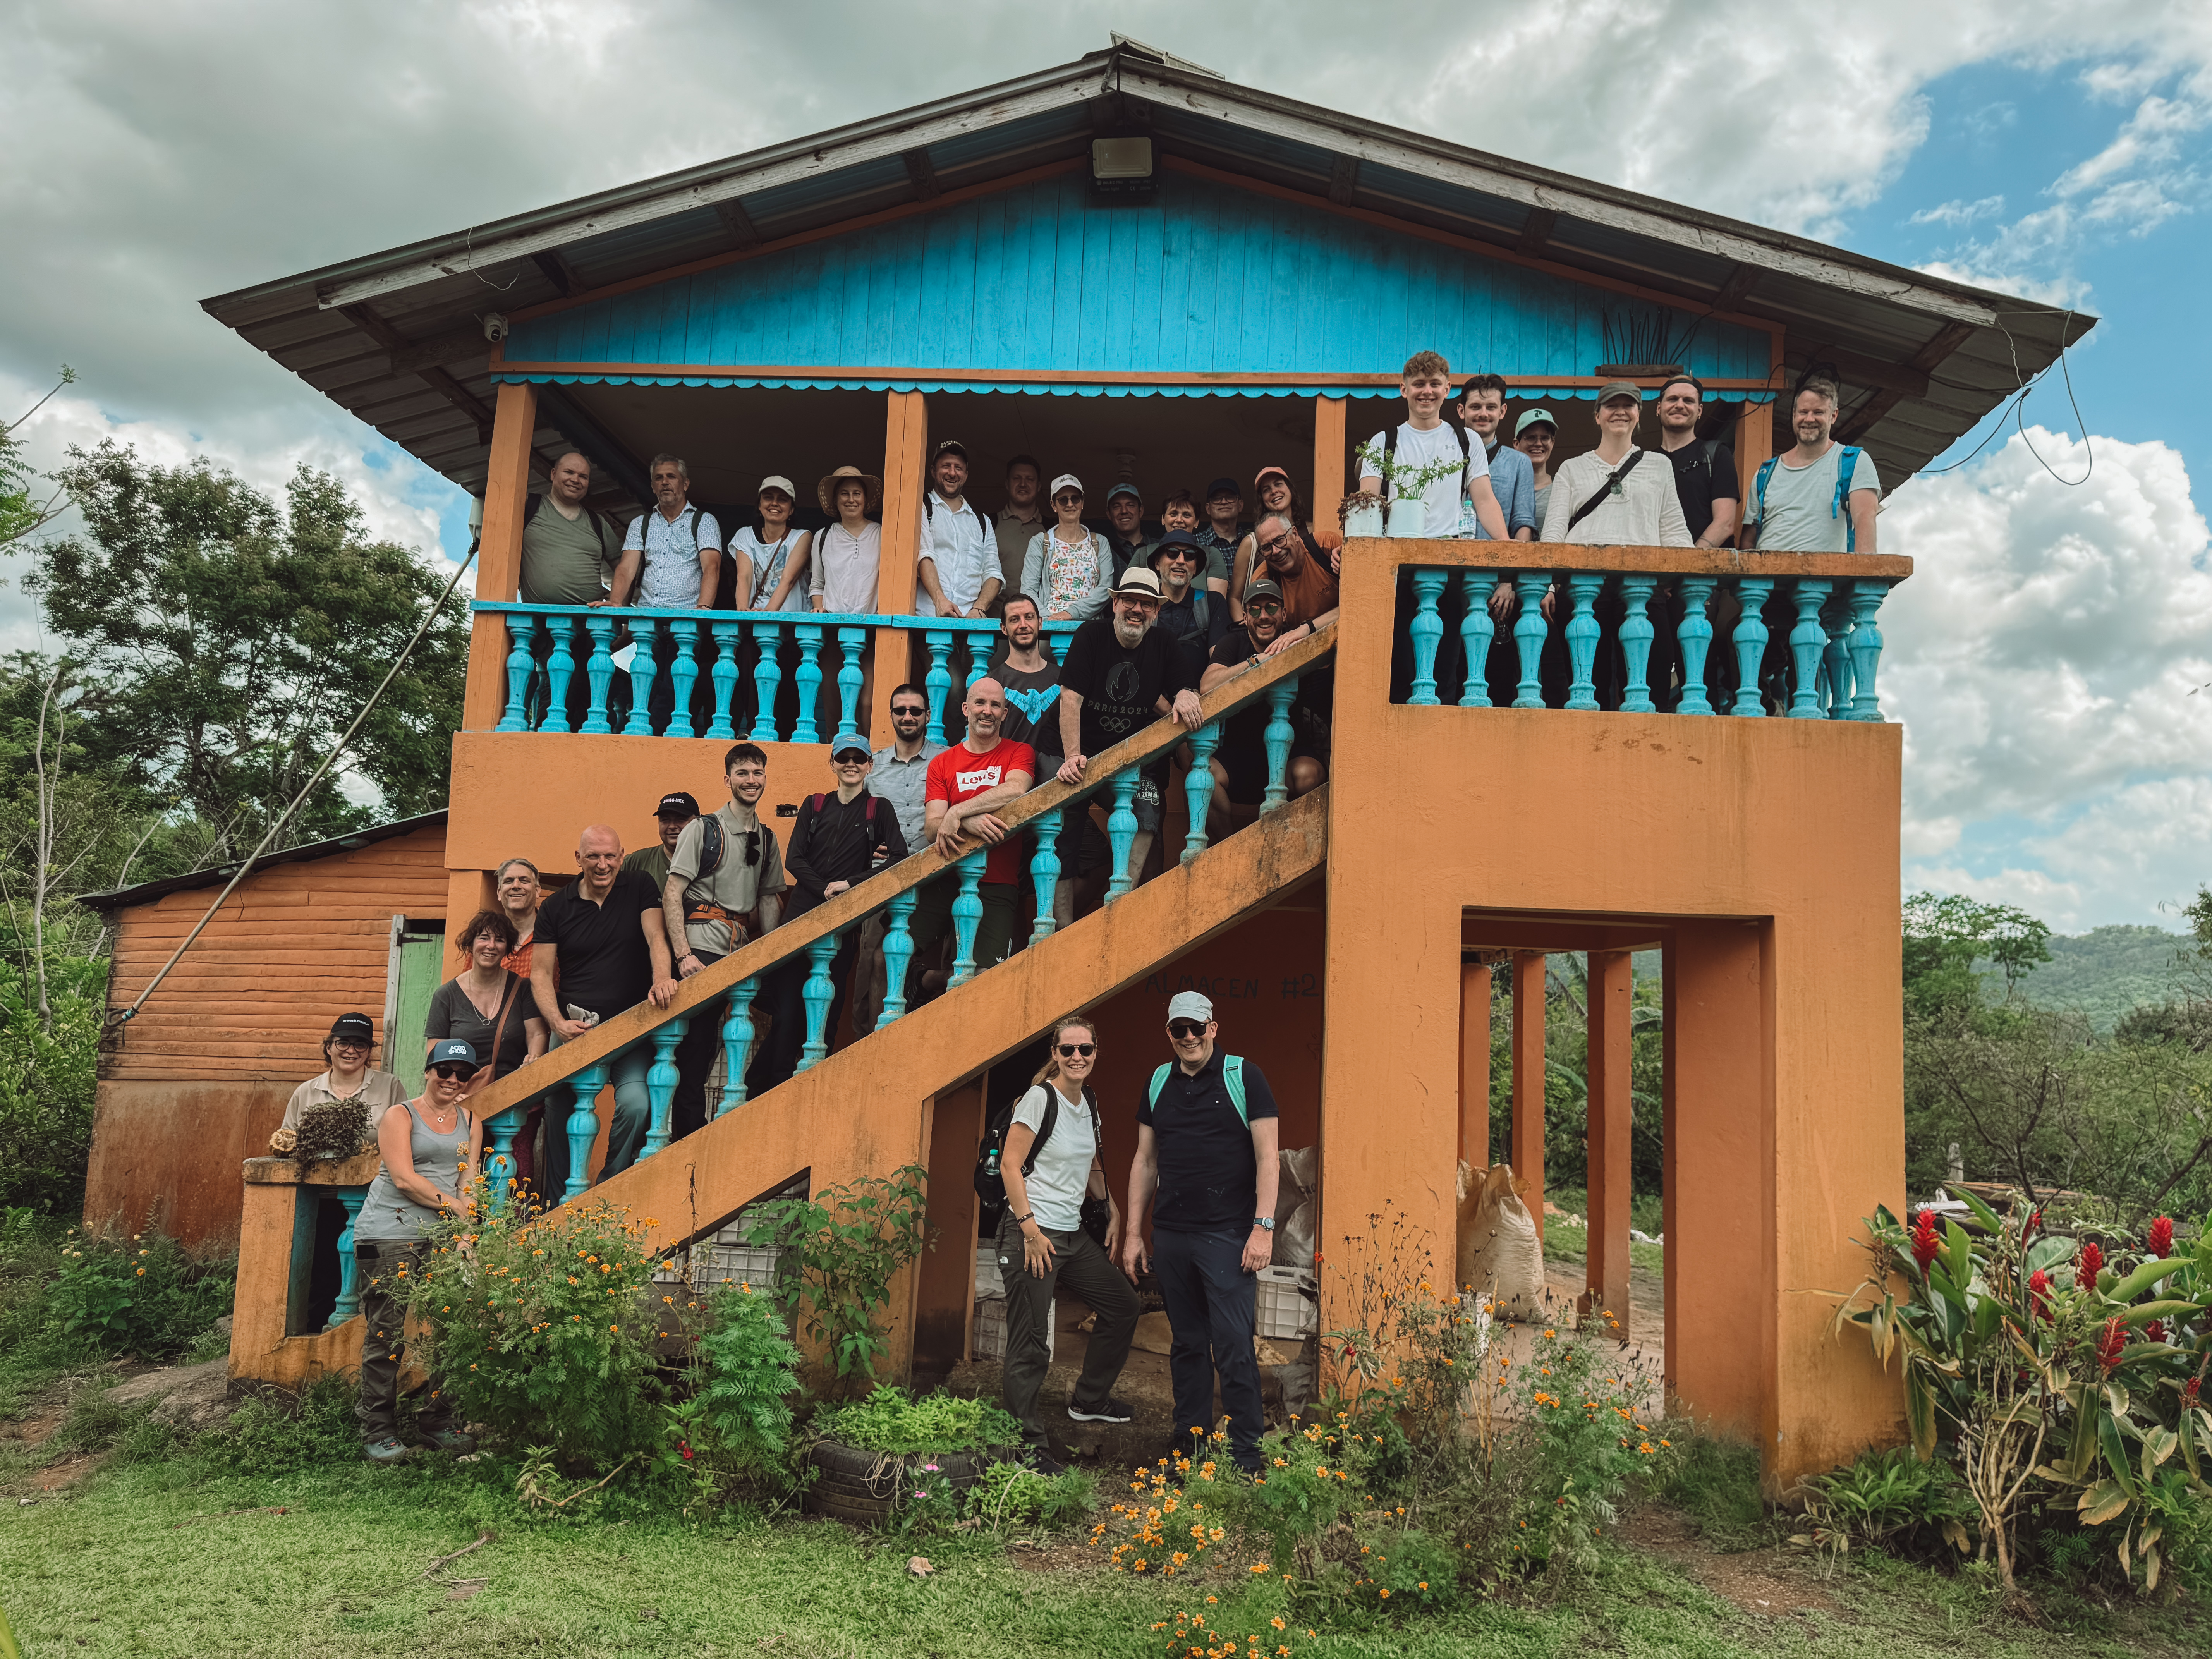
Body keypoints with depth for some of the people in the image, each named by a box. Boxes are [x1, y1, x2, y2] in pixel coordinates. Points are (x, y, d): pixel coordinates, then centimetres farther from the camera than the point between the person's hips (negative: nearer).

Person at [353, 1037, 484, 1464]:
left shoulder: (469, 1123, 17)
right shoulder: (400, 1116, 2)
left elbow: (468, 1181, 9)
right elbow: (403, 1178, -8)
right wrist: (453, 1205, -9)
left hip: (443, 1237, 5)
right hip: (390, 1234, -4)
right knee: (386, 1334, -6)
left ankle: (436, 1424, 11)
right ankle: (378, 1432, 3)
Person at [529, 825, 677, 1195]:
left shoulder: (639, 890, 6)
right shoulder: (554, 908, 8)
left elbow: (656, 937, -8)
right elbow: (540, 974, 6)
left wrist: (661, 978, -30)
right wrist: (558, 1023, -10)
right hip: (573, 1029, 2)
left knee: (635, 1104, -21)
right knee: (561, 1114, -1)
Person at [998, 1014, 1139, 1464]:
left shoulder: (1089, 1102, 11)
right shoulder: (1040, 1098, -12)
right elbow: (1010, 1165, -15)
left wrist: (1112, 1210, 15)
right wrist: (1031, 1229, -19)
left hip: (1073, 1234, 9)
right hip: (1032, 1234, -9)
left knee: (1123, 1307, 18)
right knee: (1031, 1345, -8)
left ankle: (1088, 1401, 35)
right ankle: (1024, 1444, 4)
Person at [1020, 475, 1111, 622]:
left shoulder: (1100, 543, 15)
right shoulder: (1039, 542, 11)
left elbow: (1105, 589, 3)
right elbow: (1028, 590, 3)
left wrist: (1072, 612, -12)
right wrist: (1048, 619, -15)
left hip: (1088, 624, 1)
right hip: (1049, 627, -1)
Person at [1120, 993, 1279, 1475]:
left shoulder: (1243, 1076, -2)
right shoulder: (1158, 1083, 11)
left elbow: (1266, 1156, -5)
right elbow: (1145, 1161, 16)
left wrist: (1263, 1227, -12)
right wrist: (1134, 1232, 12)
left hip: (1228, 1236, -4)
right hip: (1171, 1236, 5)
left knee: (1233, 1346, -7)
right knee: (1187, 1345, 11)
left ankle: (1246, 1454, 2)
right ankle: (1188, 1443, 21)